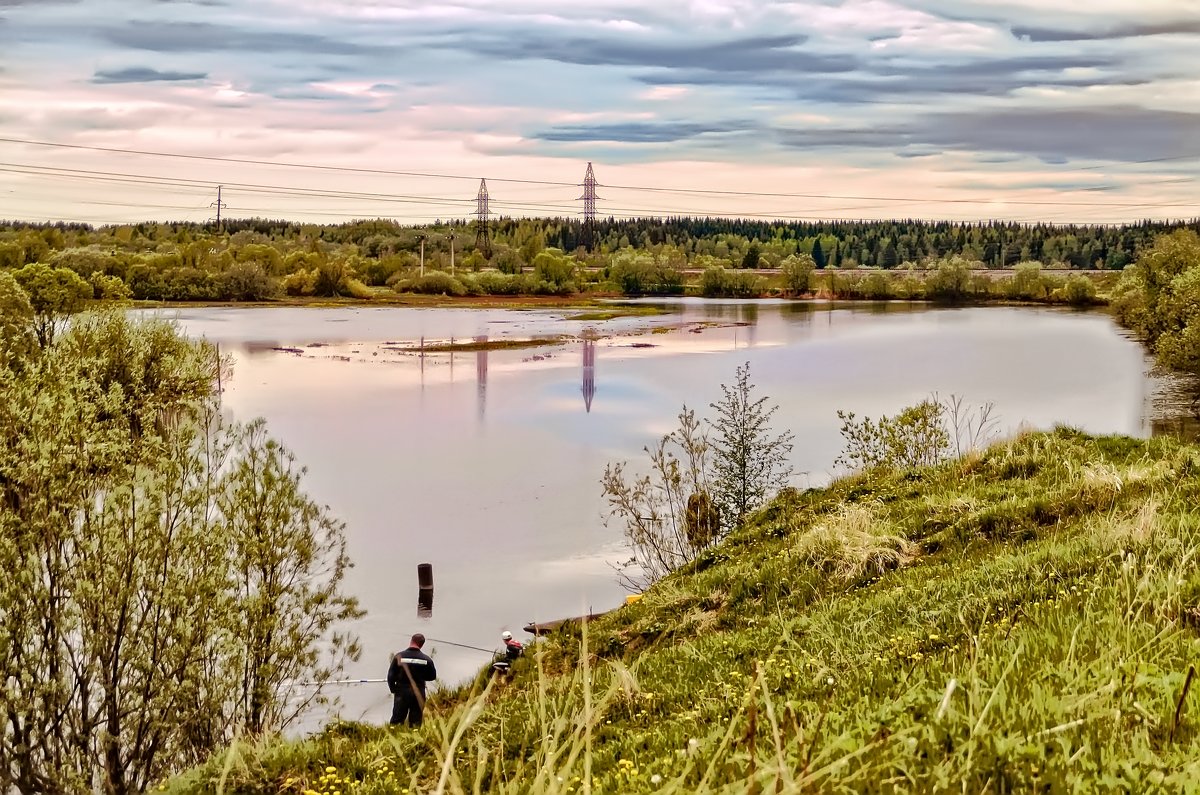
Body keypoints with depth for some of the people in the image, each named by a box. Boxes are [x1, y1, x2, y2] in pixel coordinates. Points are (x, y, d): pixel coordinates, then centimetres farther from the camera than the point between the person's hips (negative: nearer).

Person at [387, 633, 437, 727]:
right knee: (416, 721, 9)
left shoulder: (399, 656, -9)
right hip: (419, 694, 1)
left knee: (396, 720, 7)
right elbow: (432, 676, 4)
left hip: (401, 692, -1)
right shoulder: (426, 659, -7)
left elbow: (391, 675, -5)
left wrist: (393, 689, 8)